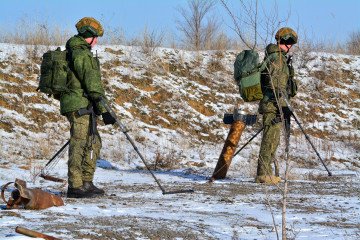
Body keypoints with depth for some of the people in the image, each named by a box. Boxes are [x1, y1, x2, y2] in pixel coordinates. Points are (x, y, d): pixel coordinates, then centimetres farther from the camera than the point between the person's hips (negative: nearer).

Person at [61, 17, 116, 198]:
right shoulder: (81, 54, -14)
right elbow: (91, 83, -18)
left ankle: (86, 183, 19)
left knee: (94, 143, 15)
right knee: (80, 144, -9)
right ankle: (75, 187, -8)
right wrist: (103, 110, -19)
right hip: (80, 106, -10)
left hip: (82, 107, 10)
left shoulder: (73, 52, 20)